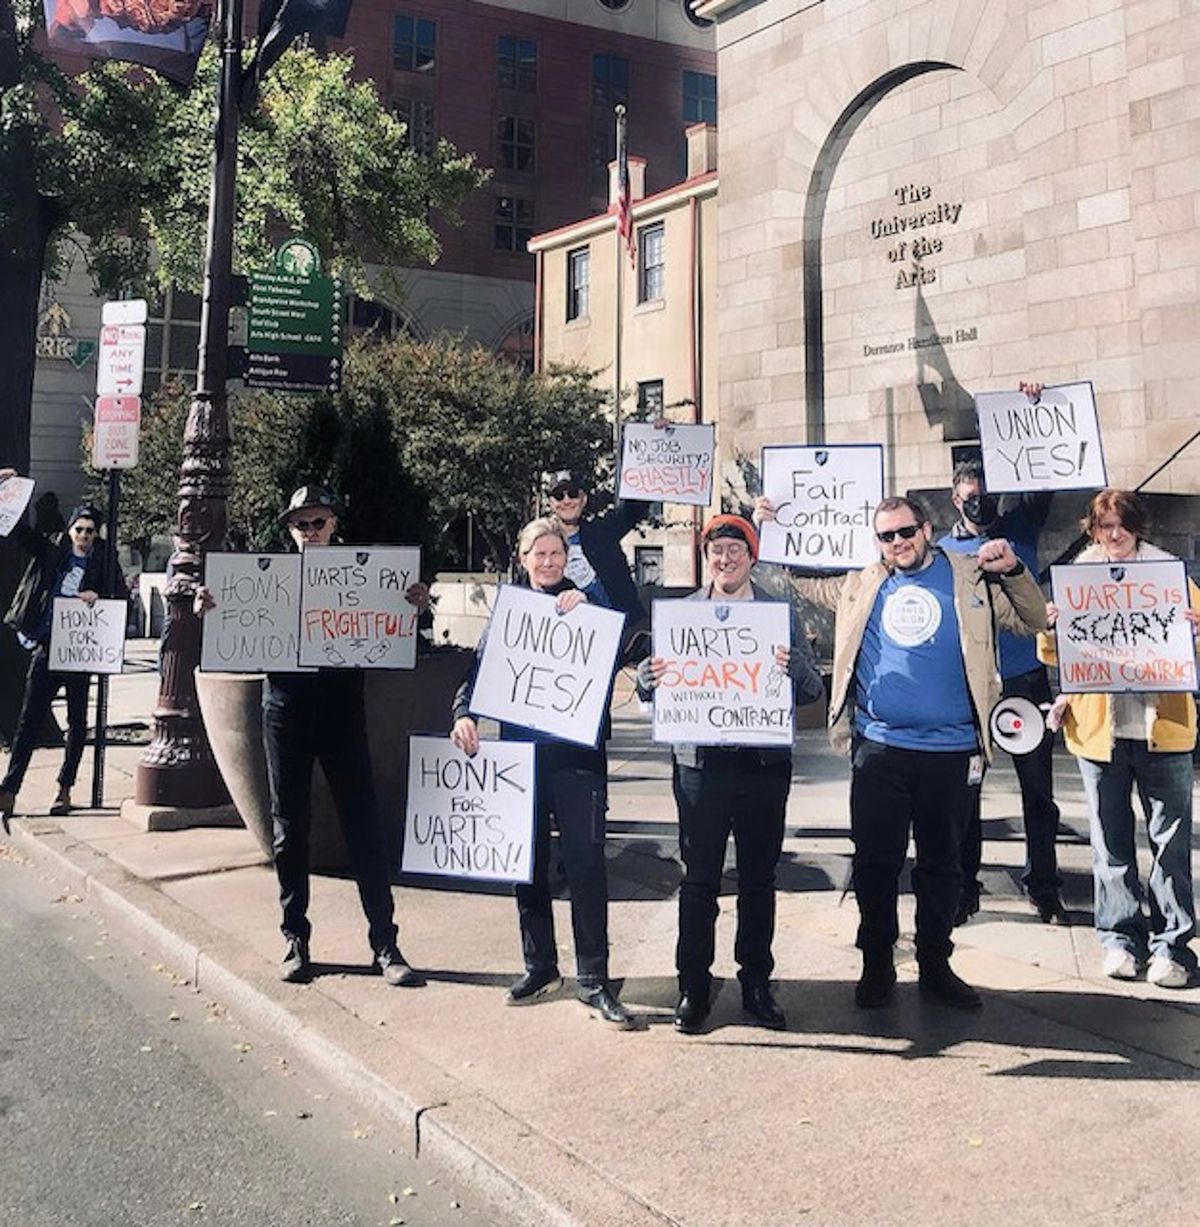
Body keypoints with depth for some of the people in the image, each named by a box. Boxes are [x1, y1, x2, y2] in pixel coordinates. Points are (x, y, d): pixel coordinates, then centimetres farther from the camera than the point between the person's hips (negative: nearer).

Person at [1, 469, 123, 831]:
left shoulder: (103, 563, 3)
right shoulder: (51, 551, 7)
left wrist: (98, 598, -16)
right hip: (46, 648, 0)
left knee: (77, 723, 8)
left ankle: (65, 790, 20)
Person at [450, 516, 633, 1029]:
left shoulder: (586, 607, 4)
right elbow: (478, 671, 8)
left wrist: (585, 604, -21)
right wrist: (464, 714, -10)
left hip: (578, 751, -3)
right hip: (520, 751, 3)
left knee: (586, 862, -5)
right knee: (527, 861, 11)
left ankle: (594, 982, 4)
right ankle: (540, 967, 26)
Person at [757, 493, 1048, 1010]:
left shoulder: (972, 578, 5)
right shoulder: (861, 585, 10)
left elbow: (1033, 622, 8)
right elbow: (803, 583, 20)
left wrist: (1014, 571, -8)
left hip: (951, 751, -1)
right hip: (879, 749, 1)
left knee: (942, 863, 12)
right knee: (875, 862, 6)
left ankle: (935, 966, 26)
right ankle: (876, 965, 21)